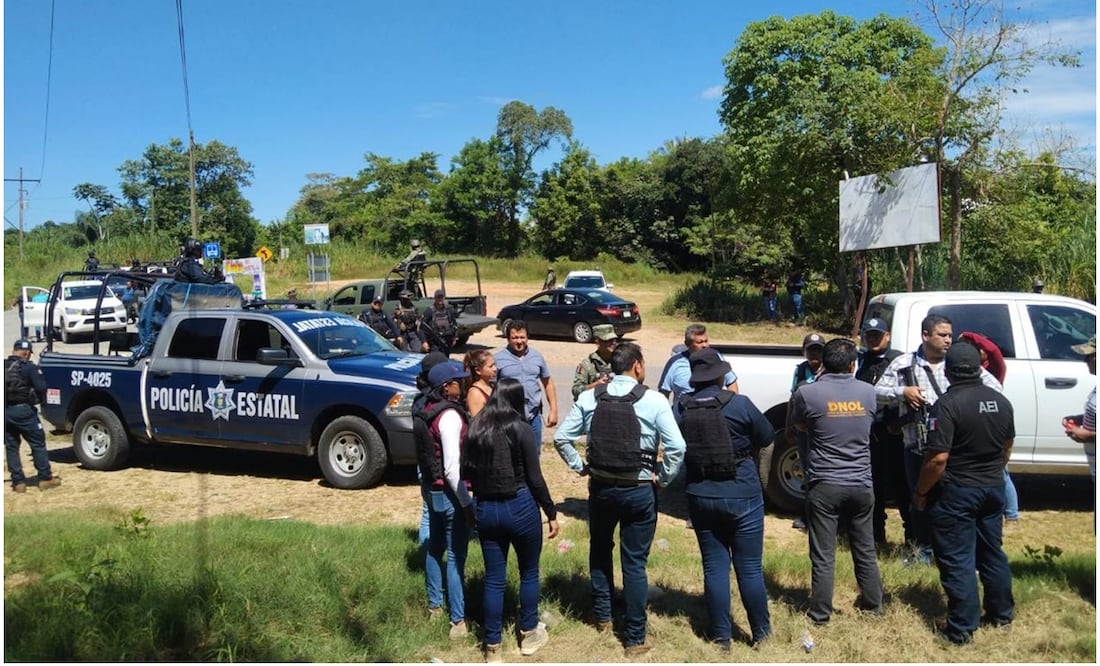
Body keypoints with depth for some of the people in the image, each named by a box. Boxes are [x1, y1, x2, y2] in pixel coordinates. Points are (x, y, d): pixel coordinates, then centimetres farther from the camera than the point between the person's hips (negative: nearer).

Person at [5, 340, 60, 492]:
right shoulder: (28, 367, -11)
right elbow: (41, 387, -15)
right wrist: (40, 399, 4)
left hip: (5, 411, 5)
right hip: (23, 410, -5)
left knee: (11, 446, 12)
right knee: (38, 444, 5)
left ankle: (18, 482, 12)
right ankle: (45, 478, 7)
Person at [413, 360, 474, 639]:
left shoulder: (426, 411, 4)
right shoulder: (450, 416, -22)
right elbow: (452, 468, -24)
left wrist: (430, 483, 20)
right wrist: (467, 504, -19)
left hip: (432, 489, 9)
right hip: (449, 494, -9)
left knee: (435, 549, 21)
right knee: (456, 557, -1)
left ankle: (434, 605, 36)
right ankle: (458, 621, 6)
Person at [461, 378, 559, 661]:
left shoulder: (475, 429, 1)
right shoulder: (521, 429, -11)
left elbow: (466, 472, 5)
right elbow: (535, 478, -10)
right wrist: (551, 513, -1)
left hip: (485, 509, 4)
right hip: (520, 507, -3)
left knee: (494, 579, 11)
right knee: (529, 572, 17)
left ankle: (492, 646, 17)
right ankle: (529, 634, 30)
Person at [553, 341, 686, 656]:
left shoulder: (589, 397, -3)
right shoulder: (653, 400, -12)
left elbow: (561, 437, -2)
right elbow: (677, 448, -17)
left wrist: (579, 467, 7)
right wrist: (663, 478, -4)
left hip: (600, 486, 3)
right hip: (639, 490, -2)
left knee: (600, 550, 25)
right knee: (634, 562, 7)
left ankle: (602, 616, 37)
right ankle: (635, 639, 16)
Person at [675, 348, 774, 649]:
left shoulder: (680, 408, -6)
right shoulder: (739, 404, -12)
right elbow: (766, 437, 1)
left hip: (700, 497, 2)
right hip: (742, 496, -2)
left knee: (714, 568, 11)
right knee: (750, 567, 10)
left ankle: (721, 637, 18)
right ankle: (761, 633, 24)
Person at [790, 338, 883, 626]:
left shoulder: (807, 392, -11)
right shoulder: (868, 392, 0)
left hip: (825, 485, -4)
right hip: (861, 484, 4)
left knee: (823, 555, 5)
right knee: (865, 550, 19)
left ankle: (820, 613, 13)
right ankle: (873, 603, 34)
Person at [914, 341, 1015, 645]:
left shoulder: (948, 403, -20)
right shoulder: (1001, 401, 4)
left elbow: (938, 458, -24)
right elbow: (1007, 449, 16)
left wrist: (921, 492, -12)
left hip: (957, 492, -7)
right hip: (993, 488, 7)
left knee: (958, 560, 1)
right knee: (992, 553, 21)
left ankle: (961, 629, 7)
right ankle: (1001, 614, 34)